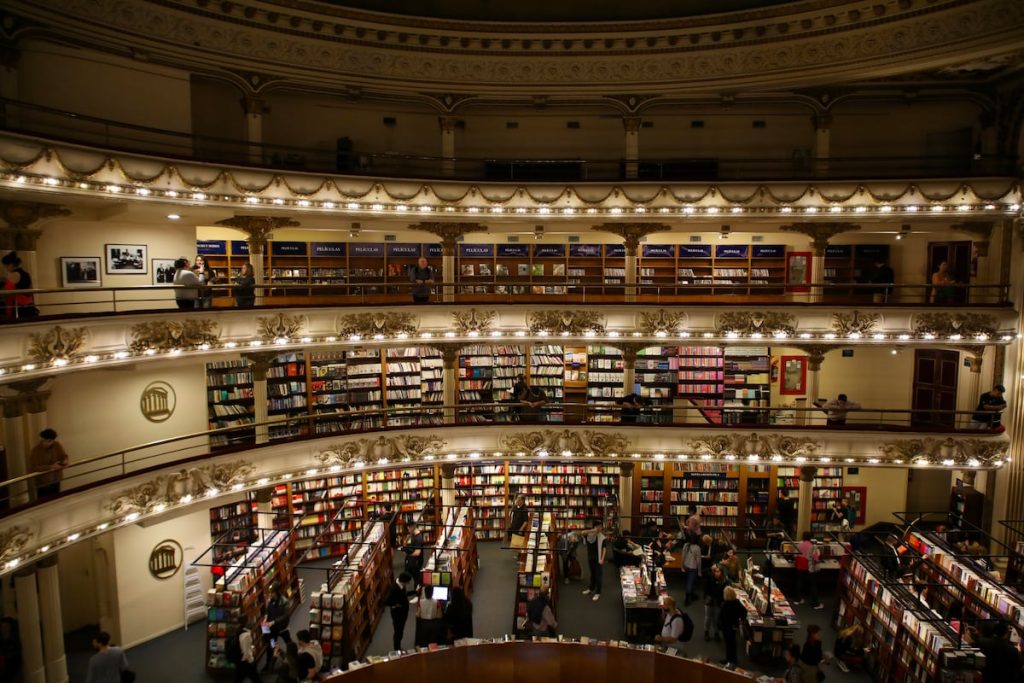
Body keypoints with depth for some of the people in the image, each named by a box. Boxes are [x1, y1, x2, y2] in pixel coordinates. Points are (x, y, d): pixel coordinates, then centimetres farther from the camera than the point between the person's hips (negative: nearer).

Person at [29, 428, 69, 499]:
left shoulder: (57, 445, -6)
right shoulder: (35, 450, -20)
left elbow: (64, 456, 5)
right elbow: (34, 467, -24)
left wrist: (64, 462, -19)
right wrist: (51, 467, -29)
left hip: (56, 480, 5)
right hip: (42, 482, -5)